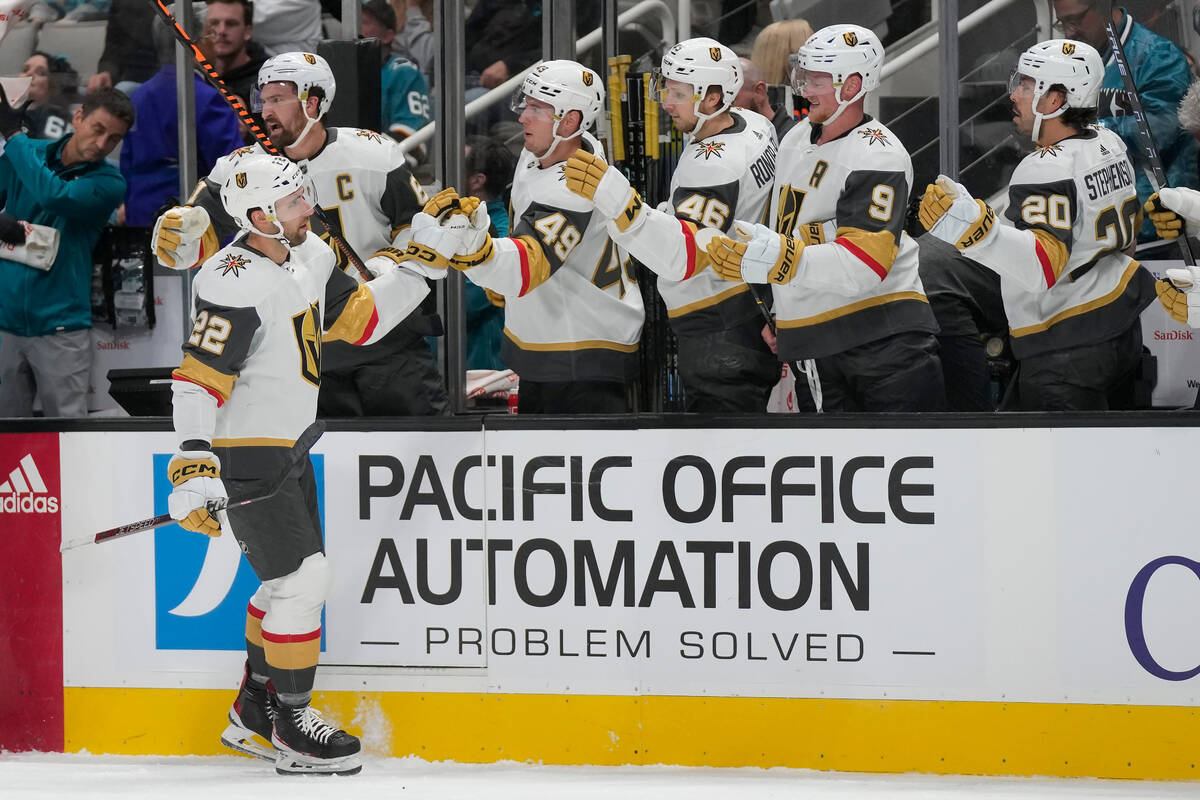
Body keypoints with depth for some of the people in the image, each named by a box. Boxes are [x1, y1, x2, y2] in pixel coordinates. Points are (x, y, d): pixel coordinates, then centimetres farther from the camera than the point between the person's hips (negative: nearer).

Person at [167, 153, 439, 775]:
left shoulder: (309, 256, 4)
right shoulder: (235, 286, -24)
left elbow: (356, 320, 15)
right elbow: (198, 379, -28)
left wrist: (419, 270, 6)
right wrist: (194, 465, -37)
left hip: (287, 447, 10)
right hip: (241, 454, -10)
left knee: (295, 577, 16)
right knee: (302, 575, -13)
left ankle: (255, 713, 29)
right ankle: (291, 725, -2)